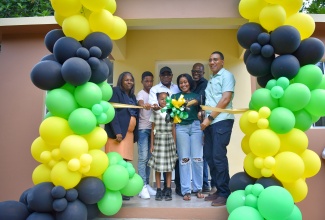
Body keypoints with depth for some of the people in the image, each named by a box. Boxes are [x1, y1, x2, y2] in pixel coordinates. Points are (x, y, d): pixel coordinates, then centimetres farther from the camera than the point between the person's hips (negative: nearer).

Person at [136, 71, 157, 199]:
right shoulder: (141, 94, -4)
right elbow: (140, 102, -27)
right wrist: (144, 105, -49)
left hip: (152, 128, 6)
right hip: (142, 129, -6)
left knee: (149, 157, 9)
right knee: (143, 157, -8)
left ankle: (146, 184, 16)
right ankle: (142, 186, -4)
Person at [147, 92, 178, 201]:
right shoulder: (155, 112, 4)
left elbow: (173, 129, 7)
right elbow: (152, 129, 6)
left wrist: (174, 143, 4)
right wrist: (152, 144, 2)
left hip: (169, 140, 1)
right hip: (158, 140, 0)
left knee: (169, 167, 4)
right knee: (157, 167, 1)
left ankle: (168, 190, 12)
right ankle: (159, 190, 11)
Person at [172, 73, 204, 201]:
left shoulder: (196, 96, 15)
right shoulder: (175, 96, 14)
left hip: (196, 126, 1)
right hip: (181, 127, 0)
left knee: (197, 158, 0)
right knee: (184, 159, 1)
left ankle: (198, 188, 13)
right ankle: (186, 190, 6)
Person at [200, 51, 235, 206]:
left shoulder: (226, 75, -2)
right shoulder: (210, 80, 22)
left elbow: (226, 100, -12)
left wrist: (209, 118, -13)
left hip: (222, 121, -8)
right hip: (210, 122, 8)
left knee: (218, 156, -8)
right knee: (209, 156, 8)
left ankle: (225, 193, 4)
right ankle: (219, 190, 19)